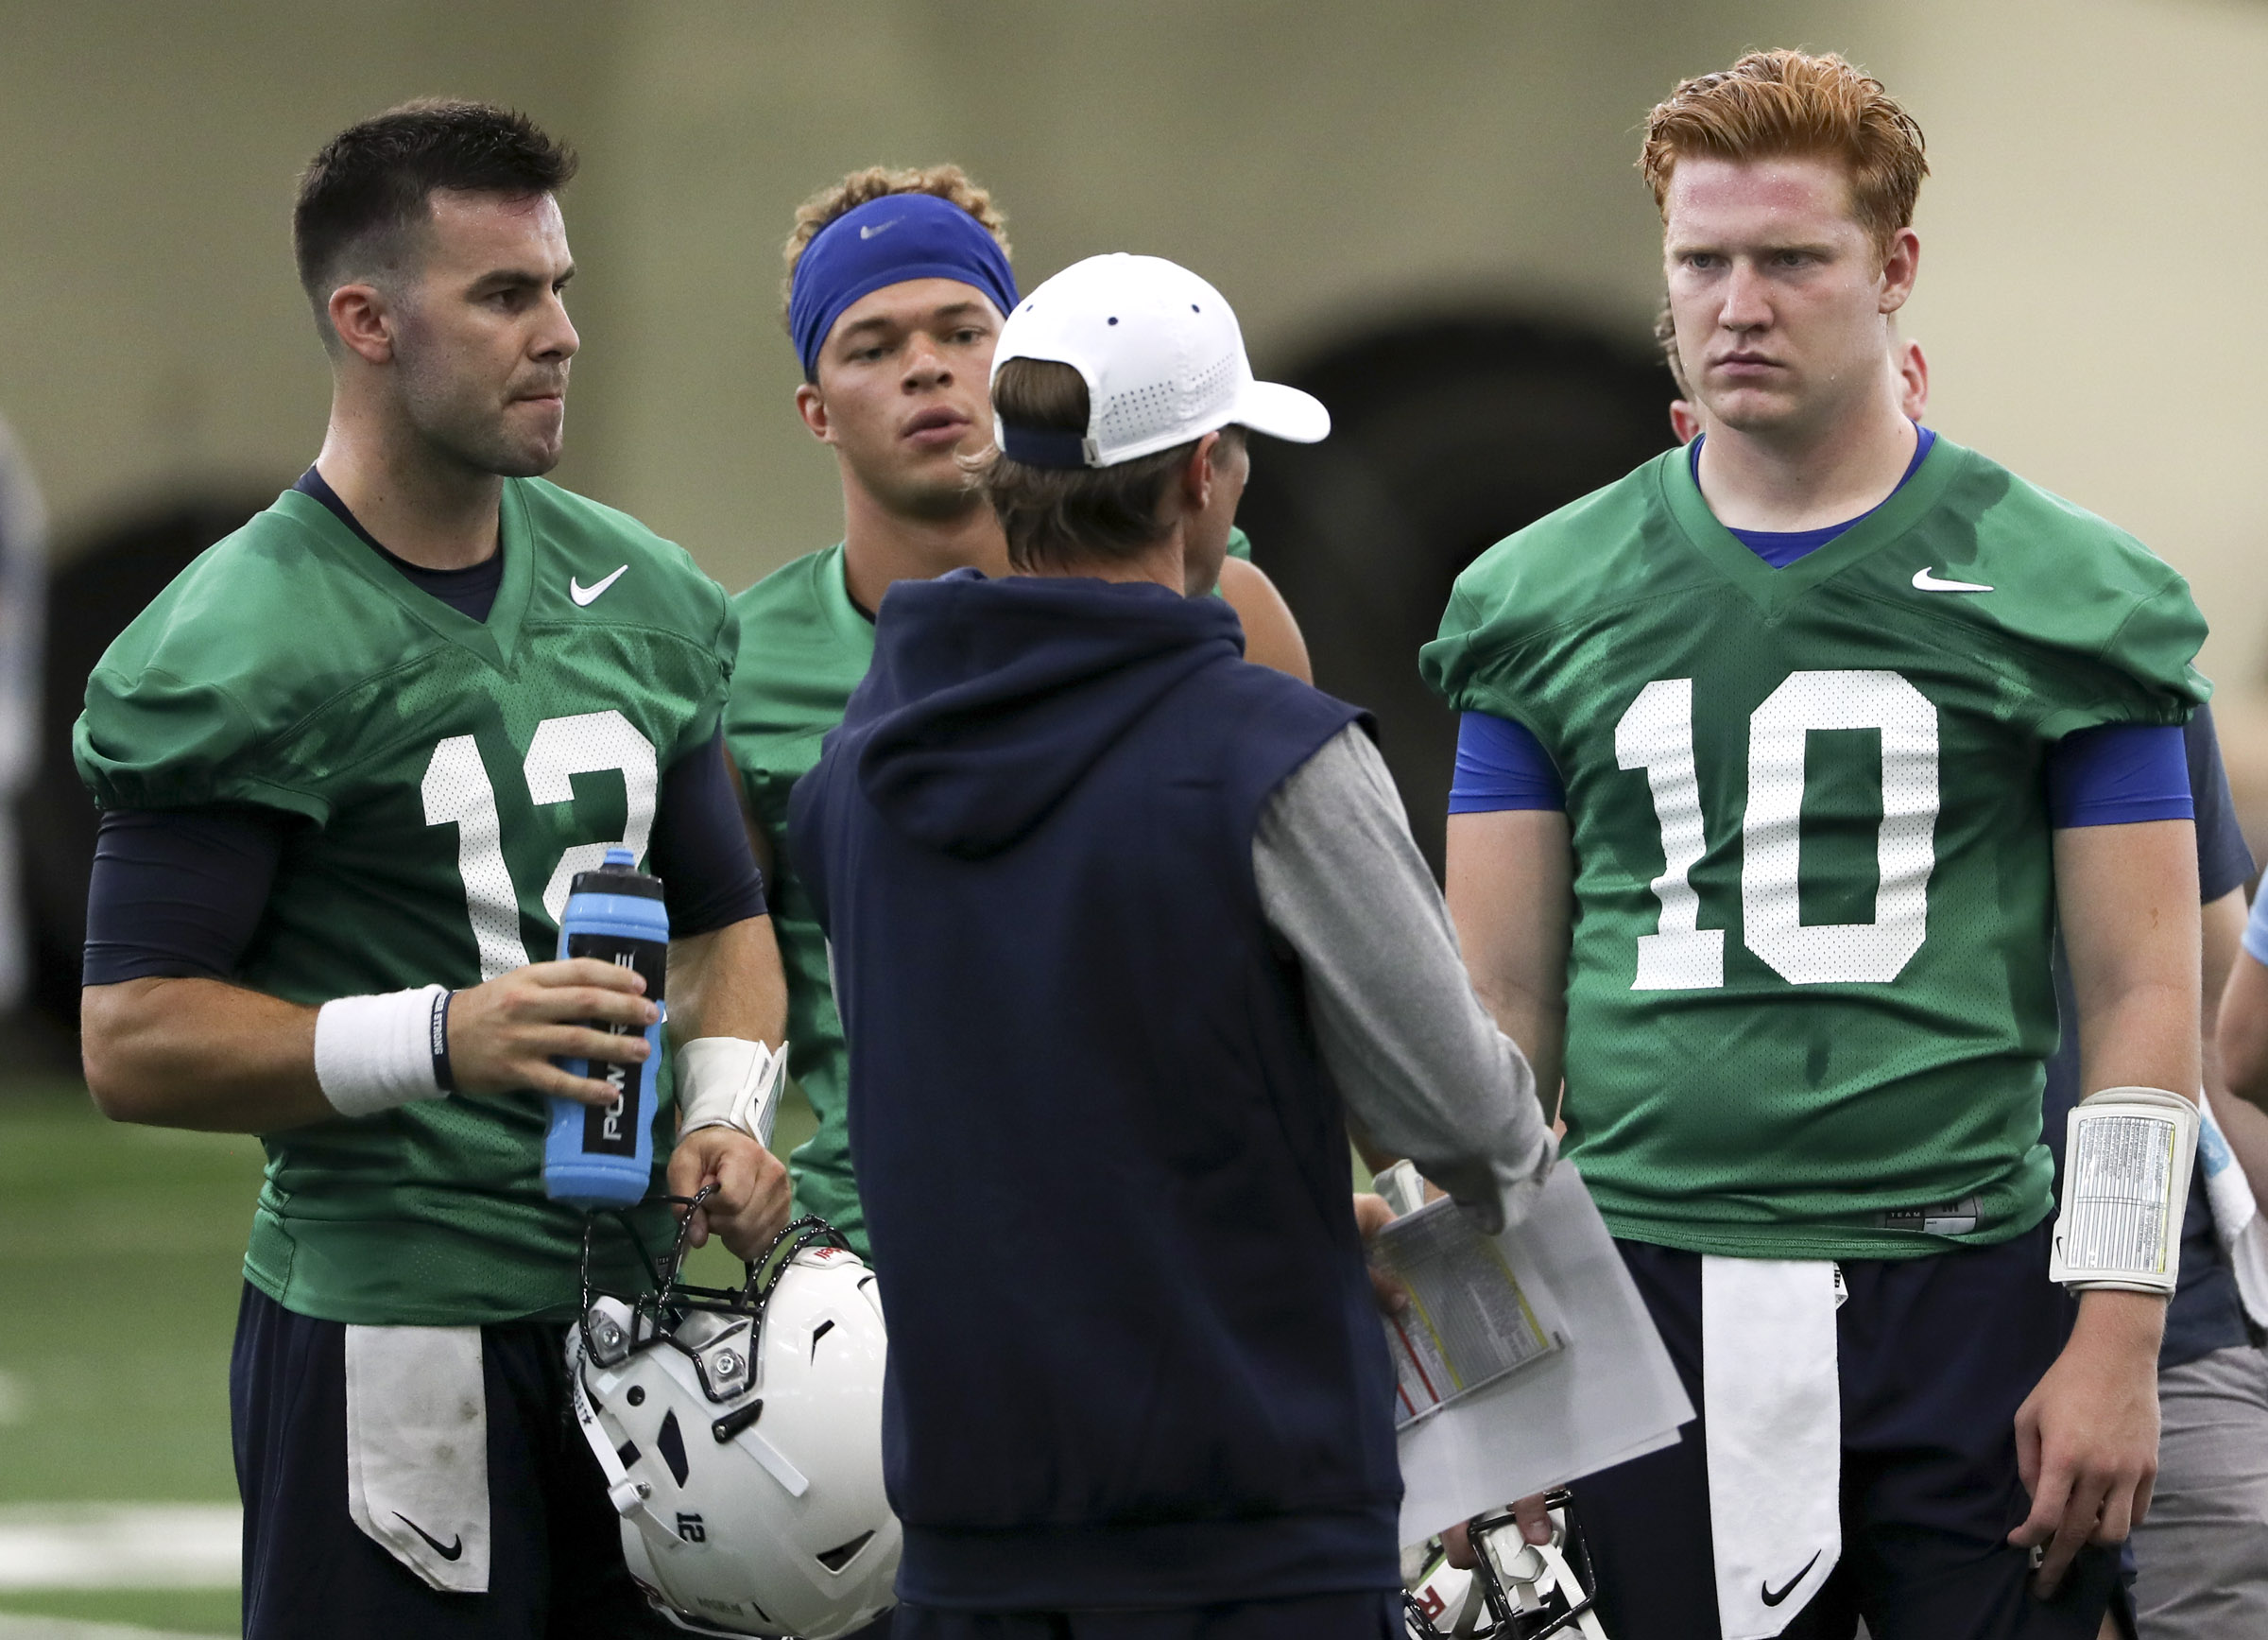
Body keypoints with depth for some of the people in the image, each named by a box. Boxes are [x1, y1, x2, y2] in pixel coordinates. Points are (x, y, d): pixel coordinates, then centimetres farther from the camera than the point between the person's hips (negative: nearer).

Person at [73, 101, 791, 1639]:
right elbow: (136, 1043, -12)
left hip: (642, 1301, 7)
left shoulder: (639, 594, 12)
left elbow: (724, 918, 23)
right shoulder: (241, 648, -10)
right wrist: (439, 1041, -24)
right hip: (389, 1324, -6)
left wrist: (720, 1112, 3)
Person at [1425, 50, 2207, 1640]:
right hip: (1656, 1299, 2)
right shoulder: (1548, 598, 9)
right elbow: (1499, 1000, 12)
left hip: (1963, 1286, -2)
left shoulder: (2056, 589, 2)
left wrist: (2118, 1339, -6)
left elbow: (2141, 993, 1)